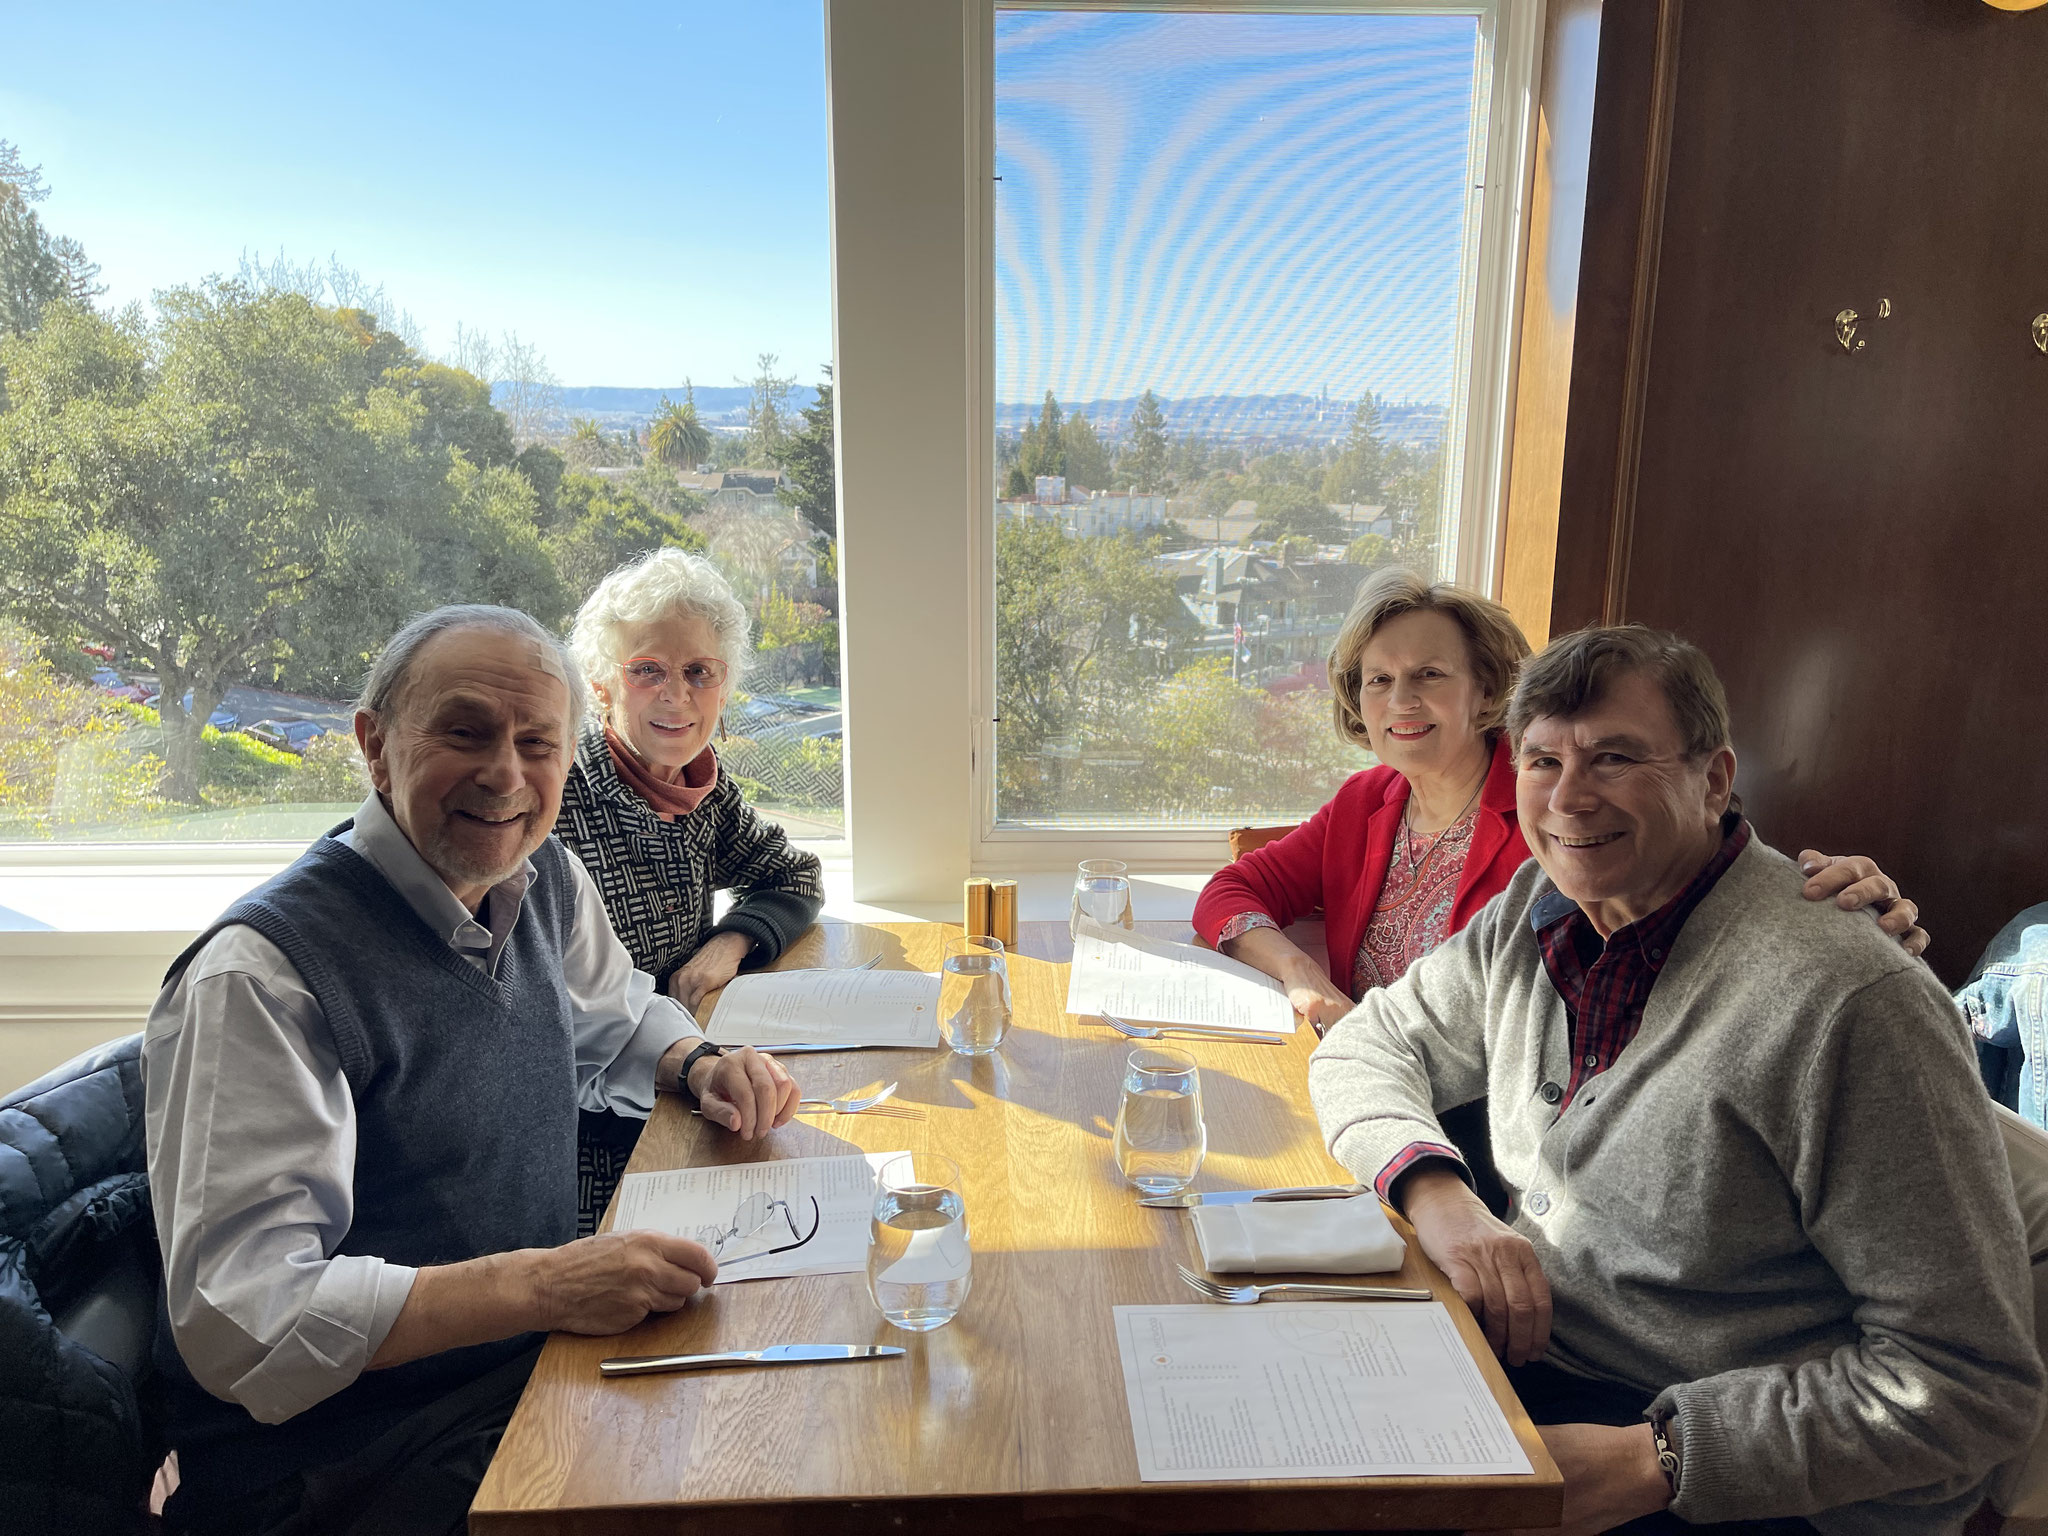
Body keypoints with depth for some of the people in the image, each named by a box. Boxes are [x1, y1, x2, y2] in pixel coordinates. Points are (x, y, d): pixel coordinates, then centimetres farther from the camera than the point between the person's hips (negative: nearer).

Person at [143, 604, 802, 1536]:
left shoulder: (544, 880, 1)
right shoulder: (262, 973, -21)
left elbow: (617, 1018, 20)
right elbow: (243, 1317, -24)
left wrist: (701, 1066, -2)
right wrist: (542, 1284, -33)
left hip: (539, 1356, 7)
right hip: (338, 1461, -7)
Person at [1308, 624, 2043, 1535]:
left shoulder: (1849, 1005, -21)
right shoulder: (1537, 912, 0)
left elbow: (1974, 1383, -18)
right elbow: (1371, 1045, 9)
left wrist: (1652, 1458, -23)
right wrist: (1435, 1192, -11)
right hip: (1510, 1358, 6)